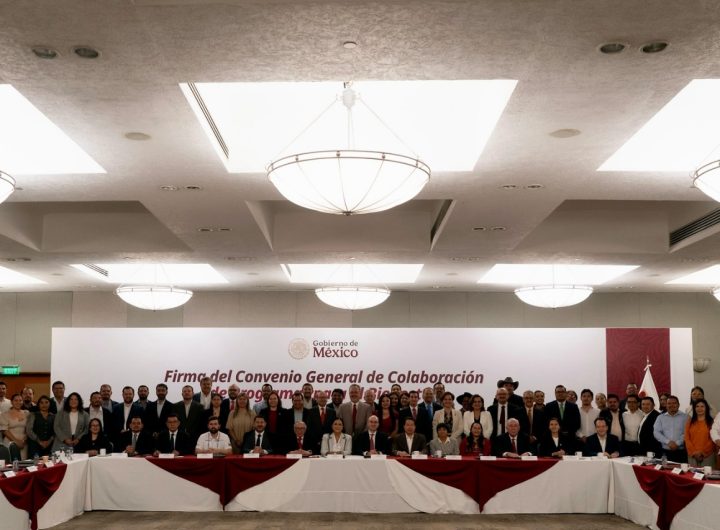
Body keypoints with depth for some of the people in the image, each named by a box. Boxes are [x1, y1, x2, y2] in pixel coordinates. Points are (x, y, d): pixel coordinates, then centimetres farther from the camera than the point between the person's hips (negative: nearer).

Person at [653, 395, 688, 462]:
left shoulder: (685, 417, 4)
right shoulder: (660, 417, 11)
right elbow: (656, 433, 3)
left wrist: (677, 443, -14)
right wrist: (668, 442, -9)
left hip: (681, 452, -2)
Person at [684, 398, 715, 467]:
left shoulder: (711, 422, 3)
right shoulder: (690, 422, 11)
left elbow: (712, 439, -2)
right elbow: (687, 439, 6)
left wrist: (702, 452, -7)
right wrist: (694, 452, -6)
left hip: (707, 455, -2)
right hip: (692, 455, 2)